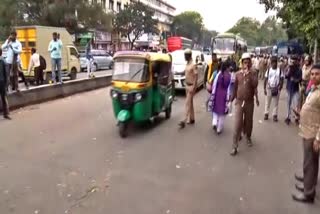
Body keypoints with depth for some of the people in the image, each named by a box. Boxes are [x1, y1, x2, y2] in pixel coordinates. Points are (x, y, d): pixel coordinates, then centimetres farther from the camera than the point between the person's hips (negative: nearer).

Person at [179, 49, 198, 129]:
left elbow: (196, 77, -19)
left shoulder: (193, 65, -16)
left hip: (191, 86, -9)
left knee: (188, 103, -11)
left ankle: (184, 121, -12)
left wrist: (193, 87, -23)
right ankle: (191, 119, 22)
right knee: (190, 103, 13)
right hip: (187, 85, 9)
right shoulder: (187, 64, 10)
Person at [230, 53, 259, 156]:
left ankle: (248, 137, 40)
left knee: (248, 121, 14)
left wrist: (248, 74, -25)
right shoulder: (238, 74, 1)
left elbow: (255, 84, -20)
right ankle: (235, 146, -2)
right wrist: (232, 98, 16)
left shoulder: (253, 73, -3)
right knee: (238, 123, -5)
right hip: (239, 101, 0)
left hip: (250, 102, 0)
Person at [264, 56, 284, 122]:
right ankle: (266, 114, 19)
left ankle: (275, 115, 13)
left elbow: (281, 80, -5)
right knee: (267, 102, 9)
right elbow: (265, 80, 3)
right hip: (269, 88, 2)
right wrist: (265, 88, -2)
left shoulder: (280, 70, -5)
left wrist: (280, 88, -15)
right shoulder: (268, 70, 1)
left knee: (276, 103, 7)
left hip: (276, 89, -1)